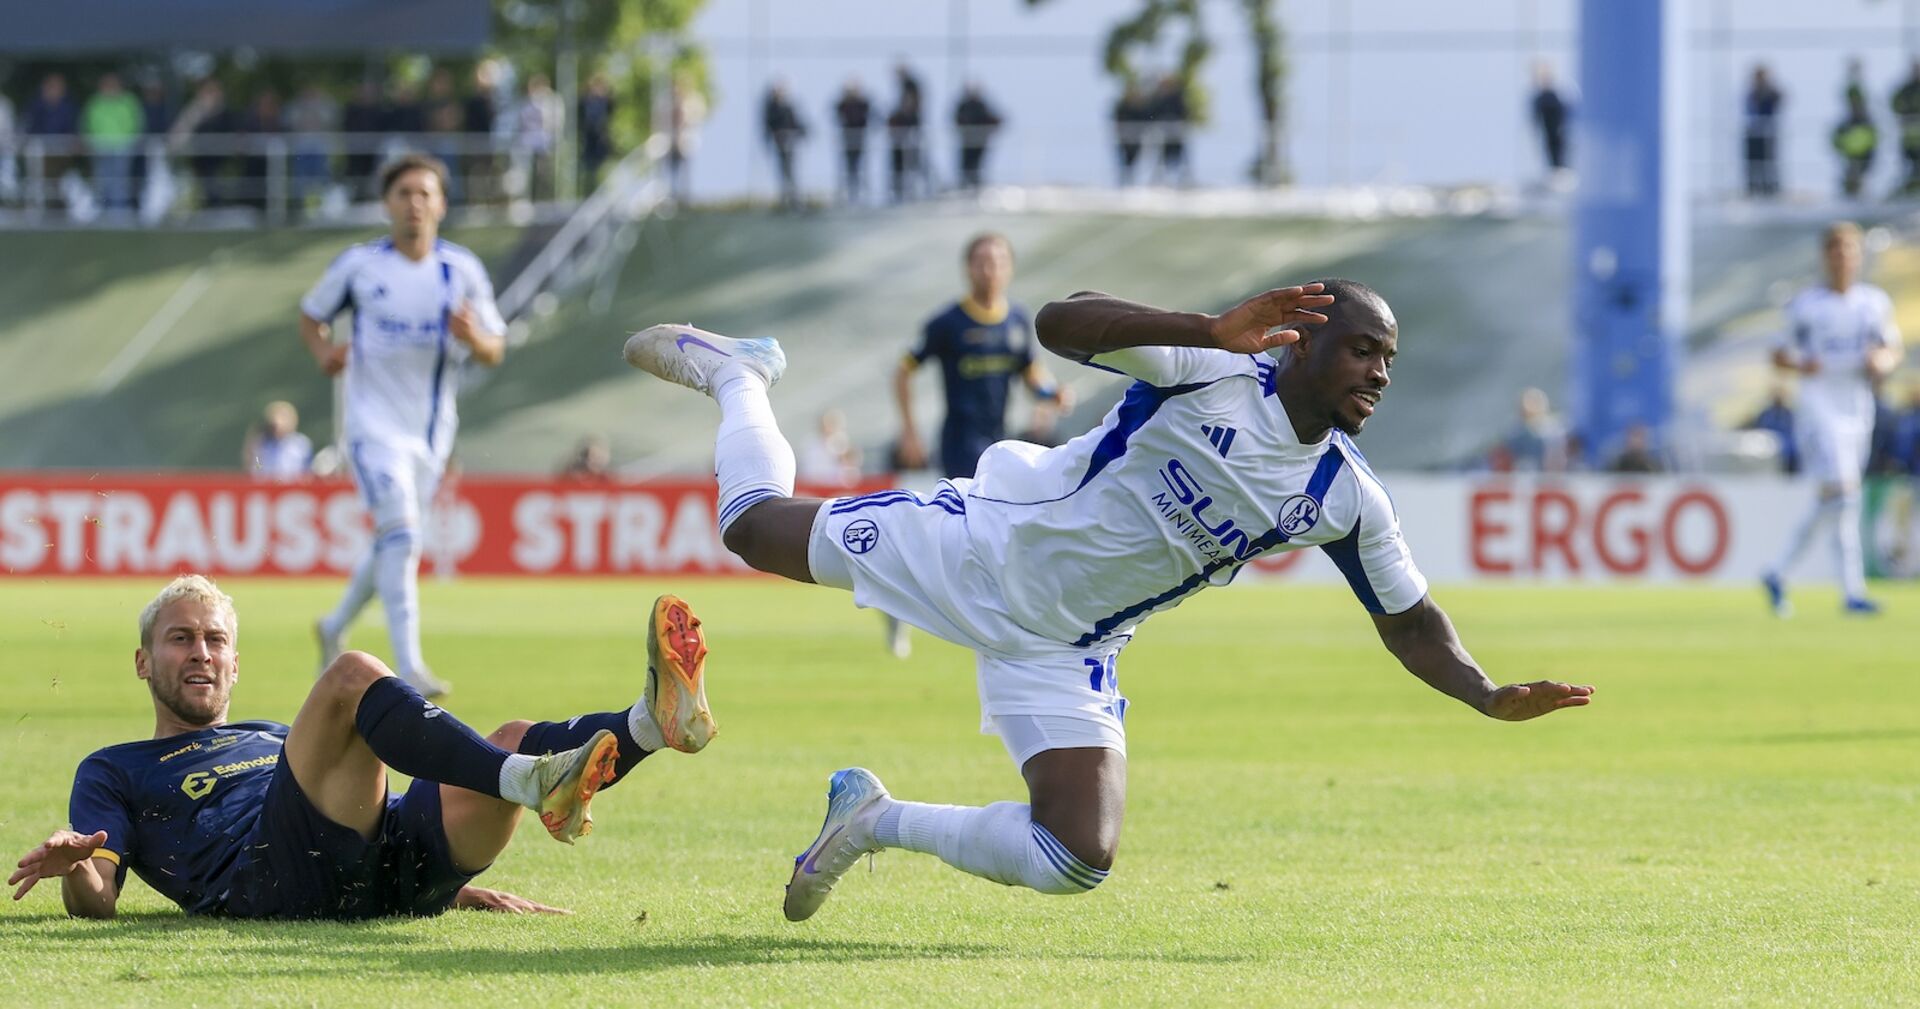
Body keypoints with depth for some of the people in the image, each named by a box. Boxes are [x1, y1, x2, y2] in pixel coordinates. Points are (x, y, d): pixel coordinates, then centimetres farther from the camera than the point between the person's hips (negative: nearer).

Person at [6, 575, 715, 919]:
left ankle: (654, 721, -47)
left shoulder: (274, 741, 42)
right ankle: (532, 782, -45)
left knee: (515, 741, -15)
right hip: (272, 879, -6)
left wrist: (455, 881, 18)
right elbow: (97, 901, 11)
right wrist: (75, 868, -14)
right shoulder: (113, 773, 27)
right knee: (351, 675, -24)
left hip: (390, 873, 6)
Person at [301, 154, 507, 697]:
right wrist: (324, 352, -10)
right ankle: (408, 664, -25)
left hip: (432, 429, 4)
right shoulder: (359, 265, -3)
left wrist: (472, 337, -20)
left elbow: (495, 352, 4)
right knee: (400, 530, -21)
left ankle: (335, 627, 41)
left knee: (395, 542, 15)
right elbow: (311, 315, 11)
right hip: (374, 422, -4)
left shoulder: (463, 270, 1)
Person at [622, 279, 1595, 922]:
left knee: (1078, 858, -12)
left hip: (1066, 649, 4)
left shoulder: (1346, 500, -6)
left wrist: (1492, 696, -14)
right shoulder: (1213, 373, -21)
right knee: (755, 526, 6)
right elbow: (1060, 323, -32)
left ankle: (877, 821, 12)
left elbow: (1411, 623, 4)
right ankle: (737, 376, 40)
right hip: (988, 543, -4)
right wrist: (1213, 331, -43)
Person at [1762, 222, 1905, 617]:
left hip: (1858, 412, 5)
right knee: (1841, 494, -17)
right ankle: (1853, 590, -18)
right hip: (1818, 408, -5)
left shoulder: (1875, 301, 10)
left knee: (1825, 503, 11)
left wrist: (1883, 361, -8)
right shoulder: (1804, 305, -1)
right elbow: (1780, 355, 5)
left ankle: (1778, 574, 26)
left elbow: (1894, 350, 16)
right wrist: (1799, 365, -17)